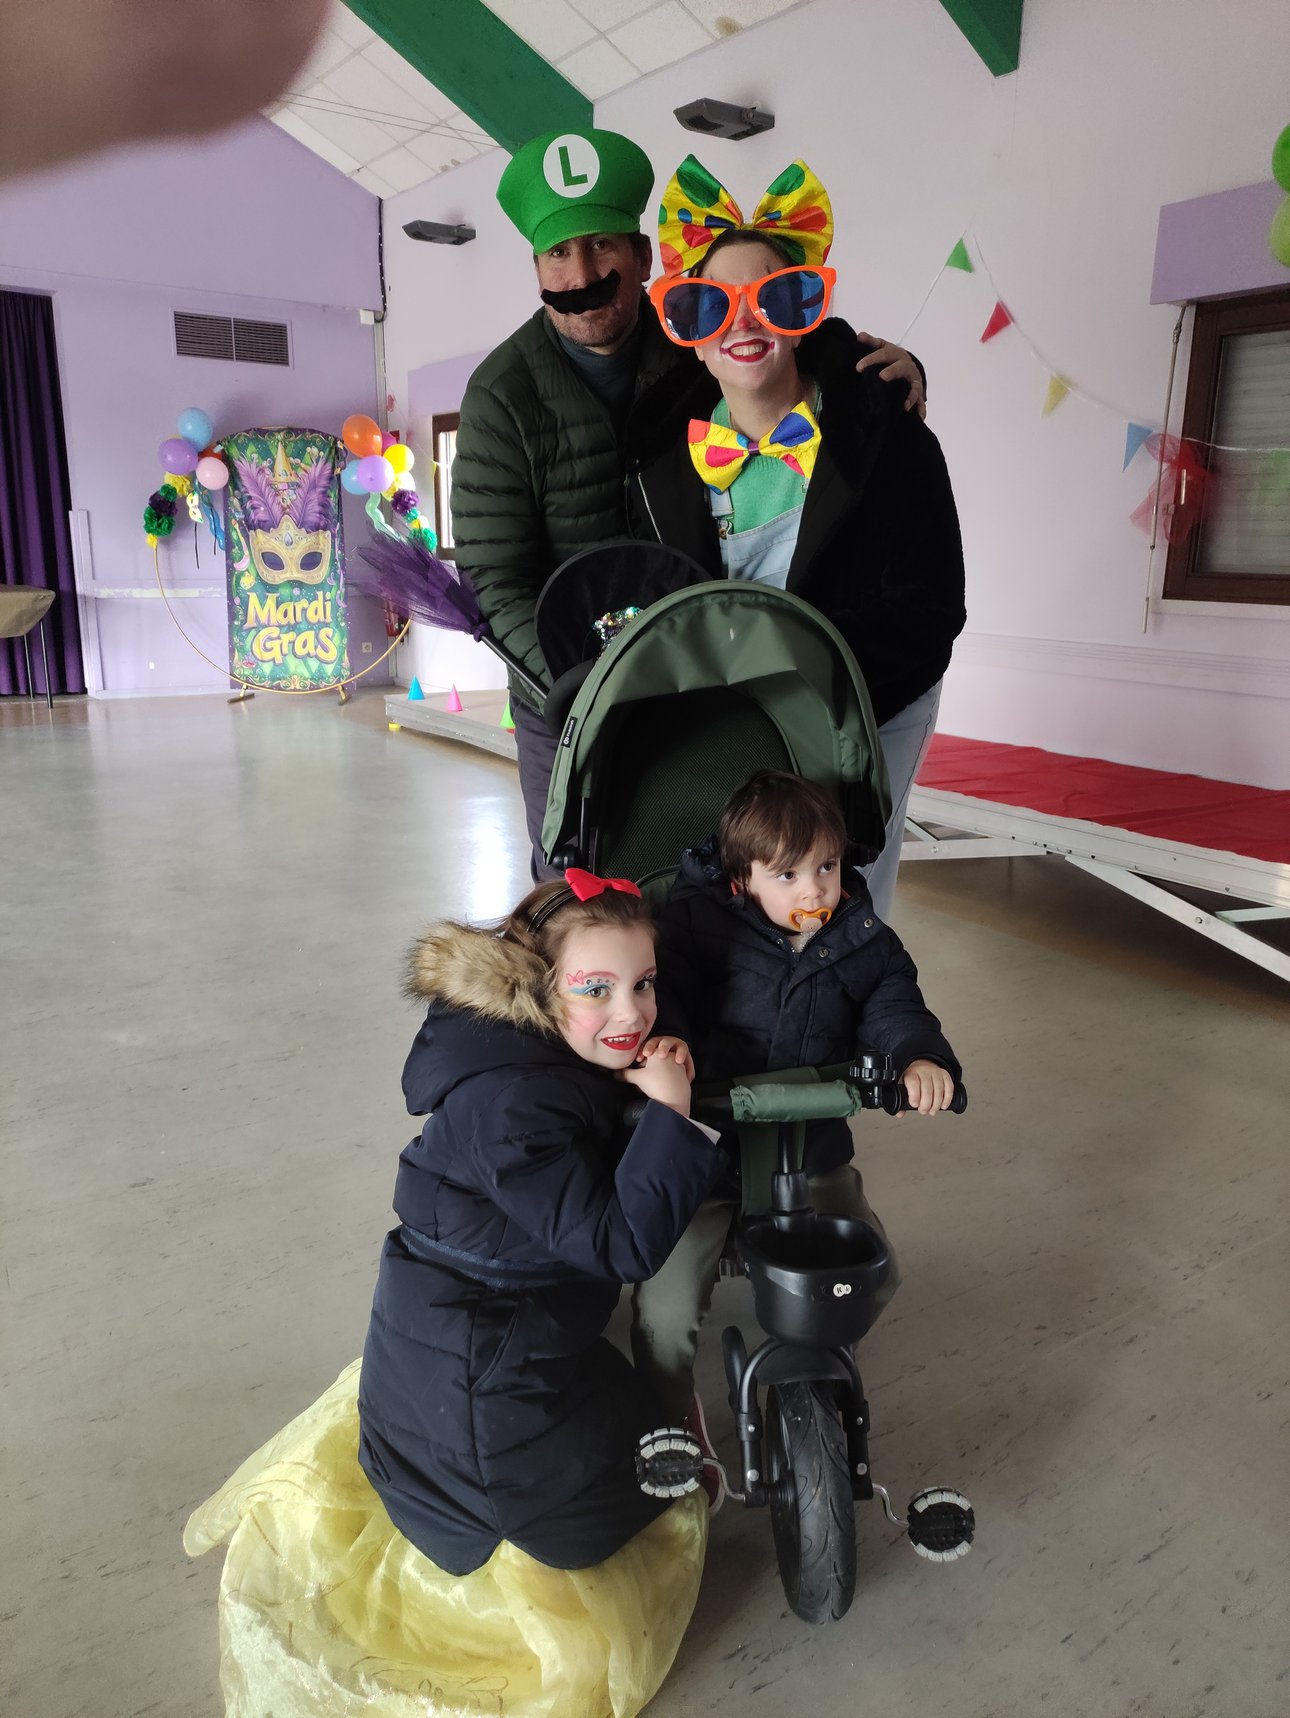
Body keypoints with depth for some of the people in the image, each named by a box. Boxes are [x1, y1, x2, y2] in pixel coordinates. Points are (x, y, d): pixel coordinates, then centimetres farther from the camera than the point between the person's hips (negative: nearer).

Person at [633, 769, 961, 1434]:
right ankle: (670, 1414, 22)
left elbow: (894, 1007, -7)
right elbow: (661, 986, -21)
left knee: (871, 1277, 7)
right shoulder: (699, 923, -11)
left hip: (813, 1152, 4)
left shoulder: (864, 943, 1)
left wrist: (921, 1057, -30)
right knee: (667, 1305, -11)